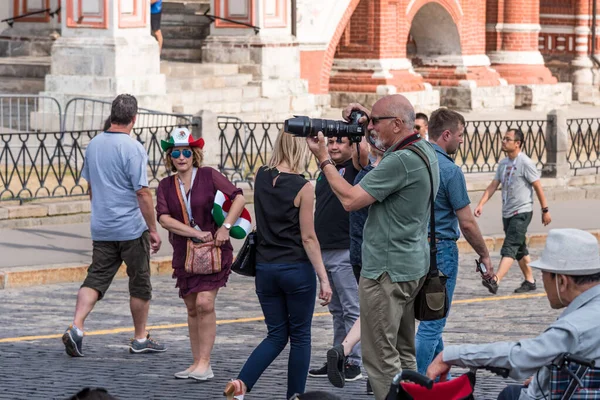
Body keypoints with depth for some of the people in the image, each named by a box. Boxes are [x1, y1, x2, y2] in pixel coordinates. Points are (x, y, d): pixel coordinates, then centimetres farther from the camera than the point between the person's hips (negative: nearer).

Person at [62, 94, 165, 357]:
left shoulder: (93, 145, 7)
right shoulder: (132, 148, -16)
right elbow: (142, 193, -17)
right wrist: (153, 229, -10)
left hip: (101, 227, 6)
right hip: (131, 227, -6)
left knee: (96, 279, 5)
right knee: (140, 284, 8)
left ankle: (76, 327, -15)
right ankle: (140, 339, 17)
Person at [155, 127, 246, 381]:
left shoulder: (209, 176, -5)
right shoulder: (166, 186, 5)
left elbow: (238, 198, -8)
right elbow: (164, 218, -8)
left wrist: (225, 227, -19)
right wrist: (196, 233, -18)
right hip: (184, 253, 5)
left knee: (204, 303, -17)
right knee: (192, 308, 9)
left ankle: (204, 363, -14)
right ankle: (197, 364, 16)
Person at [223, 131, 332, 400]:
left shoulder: (261, 178, 1)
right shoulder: (302, 187, -13)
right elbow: (308, 238, -13)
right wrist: (324, 278, -10)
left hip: (265, 267, 5)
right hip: (297, 269, -5)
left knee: (276, 335, 13)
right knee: (300, 336, 9)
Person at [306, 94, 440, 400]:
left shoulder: (401, 161, -23)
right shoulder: (424, 150, 8)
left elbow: (351, 200, -21)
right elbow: (385, 146, 30)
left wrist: (323, 158, -11)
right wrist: (369, 120, 13)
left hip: (387, 271, -10)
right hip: (413, 264, 10)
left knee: (380, 357, -6)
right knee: (403, 351, 17)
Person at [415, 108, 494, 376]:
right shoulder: (450, 170, -16)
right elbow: (467, 224, -14)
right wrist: (484, 254, -1)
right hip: (441, 250, -8)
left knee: (432, 321, 18)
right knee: (431, 325, -3)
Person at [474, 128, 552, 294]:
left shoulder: (525, 163, -11)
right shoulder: (503, 163, 11)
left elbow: (538, 187, -9)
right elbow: (493, 185, 9)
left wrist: (545, 210, -7)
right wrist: (481, 204, -4)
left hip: (522, 213, -8)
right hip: (507, 213, 8)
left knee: (509, 248, -17)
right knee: (520, 249, 14)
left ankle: (495, 281, -29)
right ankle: (530, 281, 24)